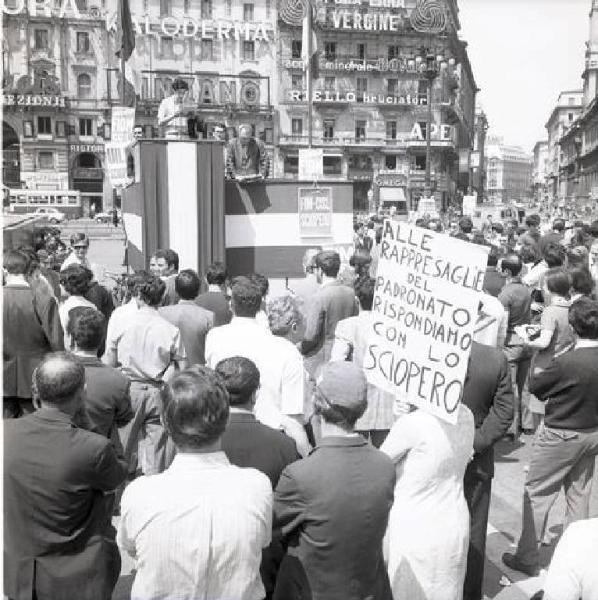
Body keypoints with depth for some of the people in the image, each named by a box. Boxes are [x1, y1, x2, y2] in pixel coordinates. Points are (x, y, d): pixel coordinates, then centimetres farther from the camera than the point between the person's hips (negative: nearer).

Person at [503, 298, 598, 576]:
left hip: (561, 436, -6)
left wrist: (536, 372, 3)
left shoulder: (567, 362, -28)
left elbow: (535, 387, -14)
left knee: (536, 494, 8)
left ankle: (527, 558, 18)